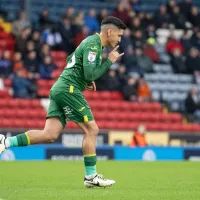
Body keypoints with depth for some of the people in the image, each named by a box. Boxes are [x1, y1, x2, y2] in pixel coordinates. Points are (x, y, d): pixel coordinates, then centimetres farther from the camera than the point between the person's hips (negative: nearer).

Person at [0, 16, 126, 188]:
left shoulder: (91, 42, 22)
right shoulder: (93, 44, -9)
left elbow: (70, 61, 34)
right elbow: (90, 75, -19)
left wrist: (85, 80, 23)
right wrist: (109, 61, -9)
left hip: (59, 89, 9)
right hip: (69, 89, -9)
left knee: (49, 135, -3)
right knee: (91, 130, -5)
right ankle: (91, 176, -2)